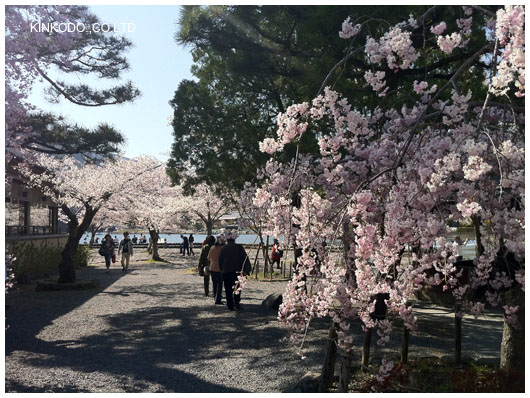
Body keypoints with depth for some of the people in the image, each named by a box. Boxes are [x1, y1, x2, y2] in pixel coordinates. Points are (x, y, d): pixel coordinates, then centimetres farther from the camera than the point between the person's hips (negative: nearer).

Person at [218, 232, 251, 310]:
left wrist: (222, 270, 16)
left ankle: (230, 305, 7)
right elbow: (245, 258, -4)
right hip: (237, 271, 0)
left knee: (228, 289, 7)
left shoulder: (224, 248, 2)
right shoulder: (239, 247, 0)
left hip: (226, 272, 0)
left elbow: (220, 260, 7)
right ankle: (236, 301, -6)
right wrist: (246, 269, -2)